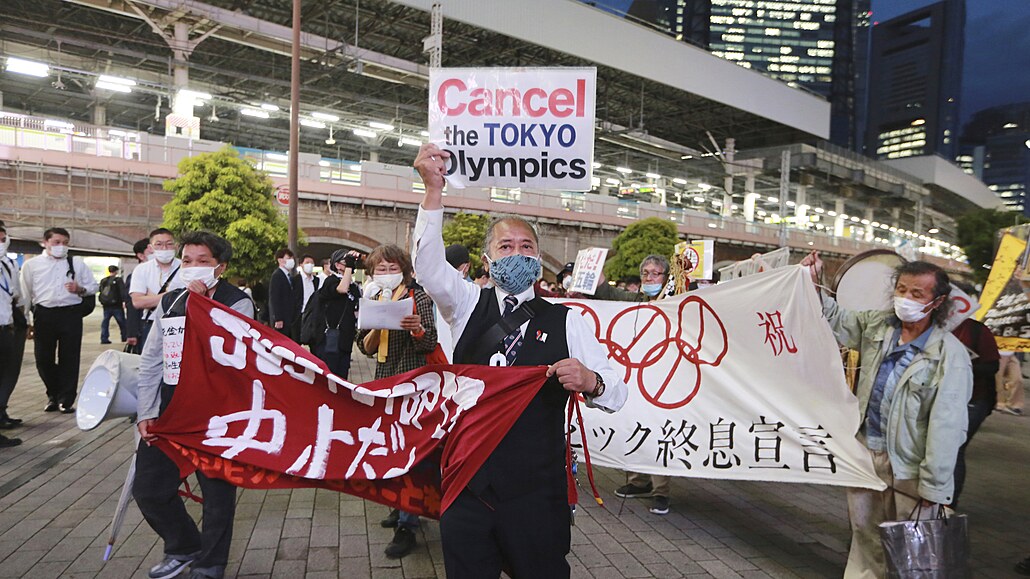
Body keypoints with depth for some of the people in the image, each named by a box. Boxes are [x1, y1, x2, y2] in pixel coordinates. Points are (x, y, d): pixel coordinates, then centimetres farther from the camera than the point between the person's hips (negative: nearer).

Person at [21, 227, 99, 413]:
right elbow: (25, 295, 8)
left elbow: (93, 286, 13)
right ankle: (53, 395, 28)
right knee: (43, 359, 7)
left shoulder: (77, 263, 8)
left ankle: (66, 399, 13)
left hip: (71, 314, 0)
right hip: (44, 314, 1)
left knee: (69, 359, 2)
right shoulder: (32, 265, 6)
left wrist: (80, 289, -10)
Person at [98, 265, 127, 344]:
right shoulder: (118, 280, -7)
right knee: (121, 322, 5)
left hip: (106, 306, 5)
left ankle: (104, 338, 3)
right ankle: (124, 337, 9)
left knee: (105, 321, 9)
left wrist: (101, 302, 22)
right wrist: (124, 301, -20)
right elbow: (122, 291, -16)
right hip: (116, 305, -5)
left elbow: (100, 292, 15)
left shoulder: (103, 281, 10)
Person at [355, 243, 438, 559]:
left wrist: (418, 329, -33)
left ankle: (407, 526, 2)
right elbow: (366, 347, 3)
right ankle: (402, 506, 32)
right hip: (384, 380, 6)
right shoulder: (372, 300, 7)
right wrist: (376, 327, -16)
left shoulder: (418, 298, -8)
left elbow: (430, 344, -12)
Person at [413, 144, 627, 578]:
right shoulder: (468, 306, 4)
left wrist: (590, 381, -27)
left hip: (536, 495, -1)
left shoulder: (566, 322, 1)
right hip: (466, 488, 1)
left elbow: (616, 394, -4)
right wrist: (434, 188, -26)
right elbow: (429, 264, -14)